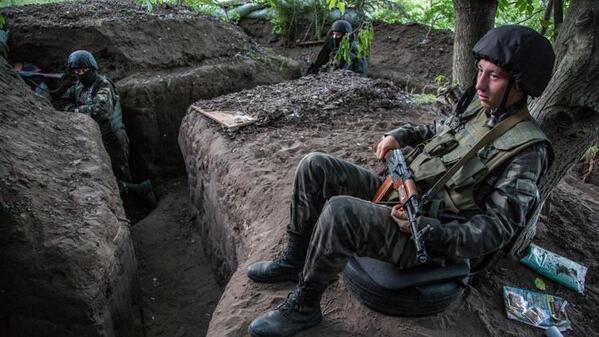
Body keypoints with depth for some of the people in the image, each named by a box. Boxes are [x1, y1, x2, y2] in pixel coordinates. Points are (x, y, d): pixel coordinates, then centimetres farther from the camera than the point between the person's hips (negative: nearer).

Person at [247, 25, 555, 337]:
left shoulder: (527, 150, -15)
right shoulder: (476, 104, 6)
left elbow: (497, 228, -17)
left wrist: (424, 227, -28)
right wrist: (400, 135, 6)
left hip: (425, 239, -8)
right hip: (398, 193, 8)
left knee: (339, 212, -34)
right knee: (315, 166, -4)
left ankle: (303, 306, -9)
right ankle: (294, 260, 9)